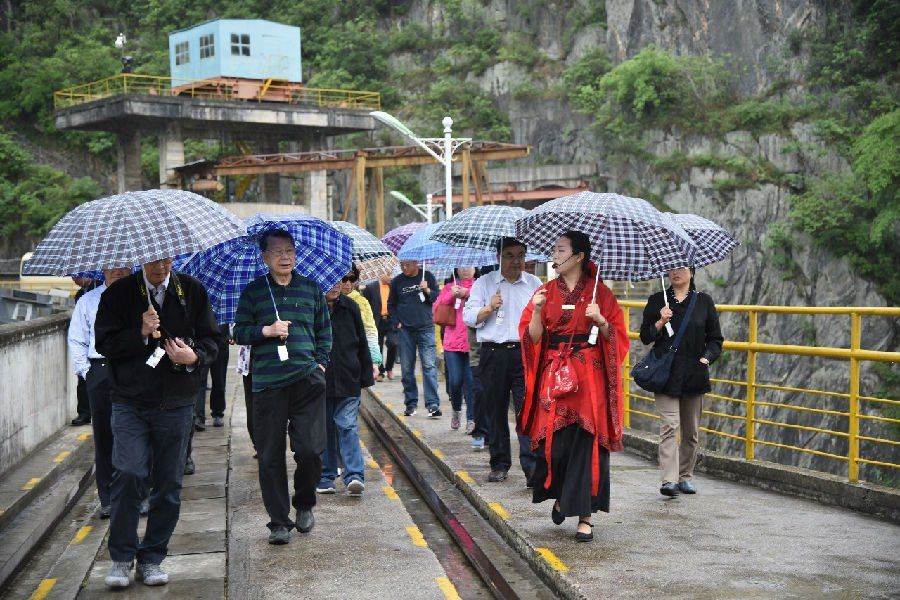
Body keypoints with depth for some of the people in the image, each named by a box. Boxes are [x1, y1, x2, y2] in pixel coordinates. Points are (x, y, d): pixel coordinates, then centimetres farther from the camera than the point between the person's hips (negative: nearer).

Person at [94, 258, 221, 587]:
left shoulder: (192, 291, 7)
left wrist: (194, 356, -11)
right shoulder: (119, 293, 2)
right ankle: (121, 557, 1)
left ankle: (151, 558, 17)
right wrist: (141, 333, -15)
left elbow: (211, 339, 11)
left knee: (169, 483, 4)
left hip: (176, 403, 2)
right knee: (128, 474, -14)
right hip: (130, 402, -2)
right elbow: (104, 342, 0)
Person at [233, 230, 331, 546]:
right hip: (267, 383, 0)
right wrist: (266, 331, -9)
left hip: (307, 380, 1)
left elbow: (324, 330, 18)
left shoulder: (311, 288, 12)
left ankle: (304, 504, 21)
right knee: (270, 455, 0)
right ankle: (279, 521, 12)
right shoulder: (253, 291, 8)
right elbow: (239, 332, 7)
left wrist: (321, 362, 6)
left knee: (310, 449, -7)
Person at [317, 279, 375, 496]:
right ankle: (325, 477, 17)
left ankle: (354, 476, -13)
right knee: (324, 428, 8)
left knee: (348, 425, -7)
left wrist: (366, 375, 9)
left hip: (347, 380, 0)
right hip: (319, 379, 0)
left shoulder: (350, 307, 4)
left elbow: (362, 343, 10)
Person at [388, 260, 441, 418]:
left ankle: (433, 404, -13)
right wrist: (396, 322, 3)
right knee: (407, 369, 6)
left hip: (426, 328, -2)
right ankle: (411, 404, 16)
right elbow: (391, 305, 15)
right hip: (405, 330, 2)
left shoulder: (427, 276, 4)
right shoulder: (397, 282, 8)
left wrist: (427, 291, -13)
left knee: (429, 366, -10)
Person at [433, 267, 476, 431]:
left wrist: (466, 293, -13)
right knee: (455, 381, -1)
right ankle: (456, 410, 25)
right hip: (453, 342, 2)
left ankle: (471, 419, 5)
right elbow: (435, 309, 6)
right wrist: (451, 295, -6)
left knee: (470, 381, -4)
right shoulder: (449, 287, 14)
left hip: (473, 342, -2)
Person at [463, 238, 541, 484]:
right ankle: (499, 464, 18)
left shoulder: (534, 284, 12)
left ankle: (531, 467, -13)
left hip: (526, 354, 0)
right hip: (494, 355, 0)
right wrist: (489, 308, -14)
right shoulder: (484, 283, 8)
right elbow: (468, 316, 2)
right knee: (495, 411, 6)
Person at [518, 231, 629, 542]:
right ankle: (560, 496, 26)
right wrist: (537, 311, -13)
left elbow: (616, 336, 3)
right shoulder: (546, 291, 9)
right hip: (553, 375, 2)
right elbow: (533, 338, 3)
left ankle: (585, 516, 3)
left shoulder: (599, 291, 3)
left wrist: (601, 321, -16)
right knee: (554, 443, -3)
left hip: (589, 376, -2)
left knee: (586, 444, -5)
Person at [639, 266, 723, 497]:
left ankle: (686, 476, 22)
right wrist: (660, 323, -12)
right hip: (666, 374, -2)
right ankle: (669, 480, -19)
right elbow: (645, 337, 6)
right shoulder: (657, 301, 7)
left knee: (691, 430, 9)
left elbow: (715, 339, 10)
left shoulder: (704, 301, 8)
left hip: (694, 374, 2)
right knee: (669, 426, -13)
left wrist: (707, 357, -8)